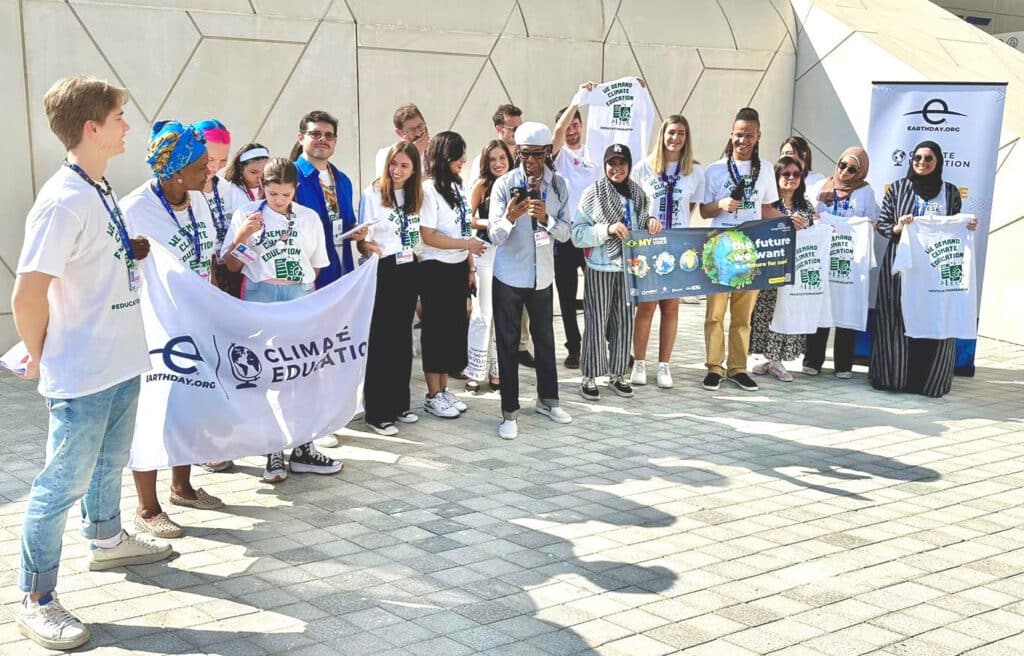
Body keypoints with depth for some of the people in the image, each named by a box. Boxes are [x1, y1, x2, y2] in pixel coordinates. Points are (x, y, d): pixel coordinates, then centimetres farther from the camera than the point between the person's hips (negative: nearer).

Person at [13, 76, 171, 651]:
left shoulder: (101, 189, 6)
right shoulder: (64, 201, -23)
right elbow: (28, 295, -22)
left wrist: (135, 251, 5)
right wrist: (44, 358, -9)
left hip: (121, 363, 9)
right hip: (82, 376, -9)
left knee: (110, 462, 26)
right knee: (64, 482, 2)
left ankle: (108, 541, 47)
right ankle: (36, 601, 14)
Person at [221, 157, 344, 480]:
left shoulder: (309, 218, 12)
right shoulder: (247, 213, 3)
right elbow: (233, 265, 1)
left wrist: (305, 291, 7)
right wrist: (241, 236, -14)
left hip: (301, 297, 2)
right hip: (262, 297, -2)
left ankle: (303, 449, 11)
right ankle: (273, 451, 9)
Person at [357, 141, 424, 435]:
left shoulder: (415, 196, 10)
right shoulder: (372, 194, -8)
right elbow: (362, 240, -11)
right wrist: (367, 246, -30)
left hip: (409, 271, 6)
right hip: (382, 272, -6)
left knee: (402, 339, 12)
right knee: (380, 341, -3)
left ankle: (399, 404, 23)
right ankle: (377, 413, 3)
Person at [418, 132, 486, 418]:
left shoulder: (457, 187, 10)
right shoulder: (429, 189, -13)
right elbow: (428, 236, -18)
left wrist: (470, 267, 13)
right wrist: (468, 244, -17)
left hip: (458, 269, 8)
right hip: (436, 270, -7)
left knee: (455, 327, 11)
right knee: (436, 330, 0)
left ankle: (443, 389, 22)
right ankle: (433, 396, 10)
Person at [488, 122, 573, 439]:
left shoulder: (558, 185, -2)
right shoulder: (504, 184, -10)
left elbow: (565, 232, -4)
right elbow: (494, 235, -14)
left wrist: (546, 218, -23)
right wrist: (510, 217, -34)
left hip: (542, 276, 3)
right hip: (509, 277, -3)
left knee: (545, 340, 16)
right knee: (508, 344, 2)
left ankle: (547, 400, 33)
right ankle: (509, 412, 10)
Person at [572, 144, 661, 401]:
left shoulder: (638, 194, 7)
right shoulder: (593, 193, -7)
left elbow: (642, 226, 19)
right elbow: (577, 233, -12)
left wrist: (652, 223, -4)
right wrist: (607, 229, -23)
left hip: (629, 267, 4)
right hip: (600, 268, -4)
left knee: (624, 321, 9)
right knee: (597, 322, -1)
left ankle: (617, 374, 22)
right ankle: (590, 378, 9)